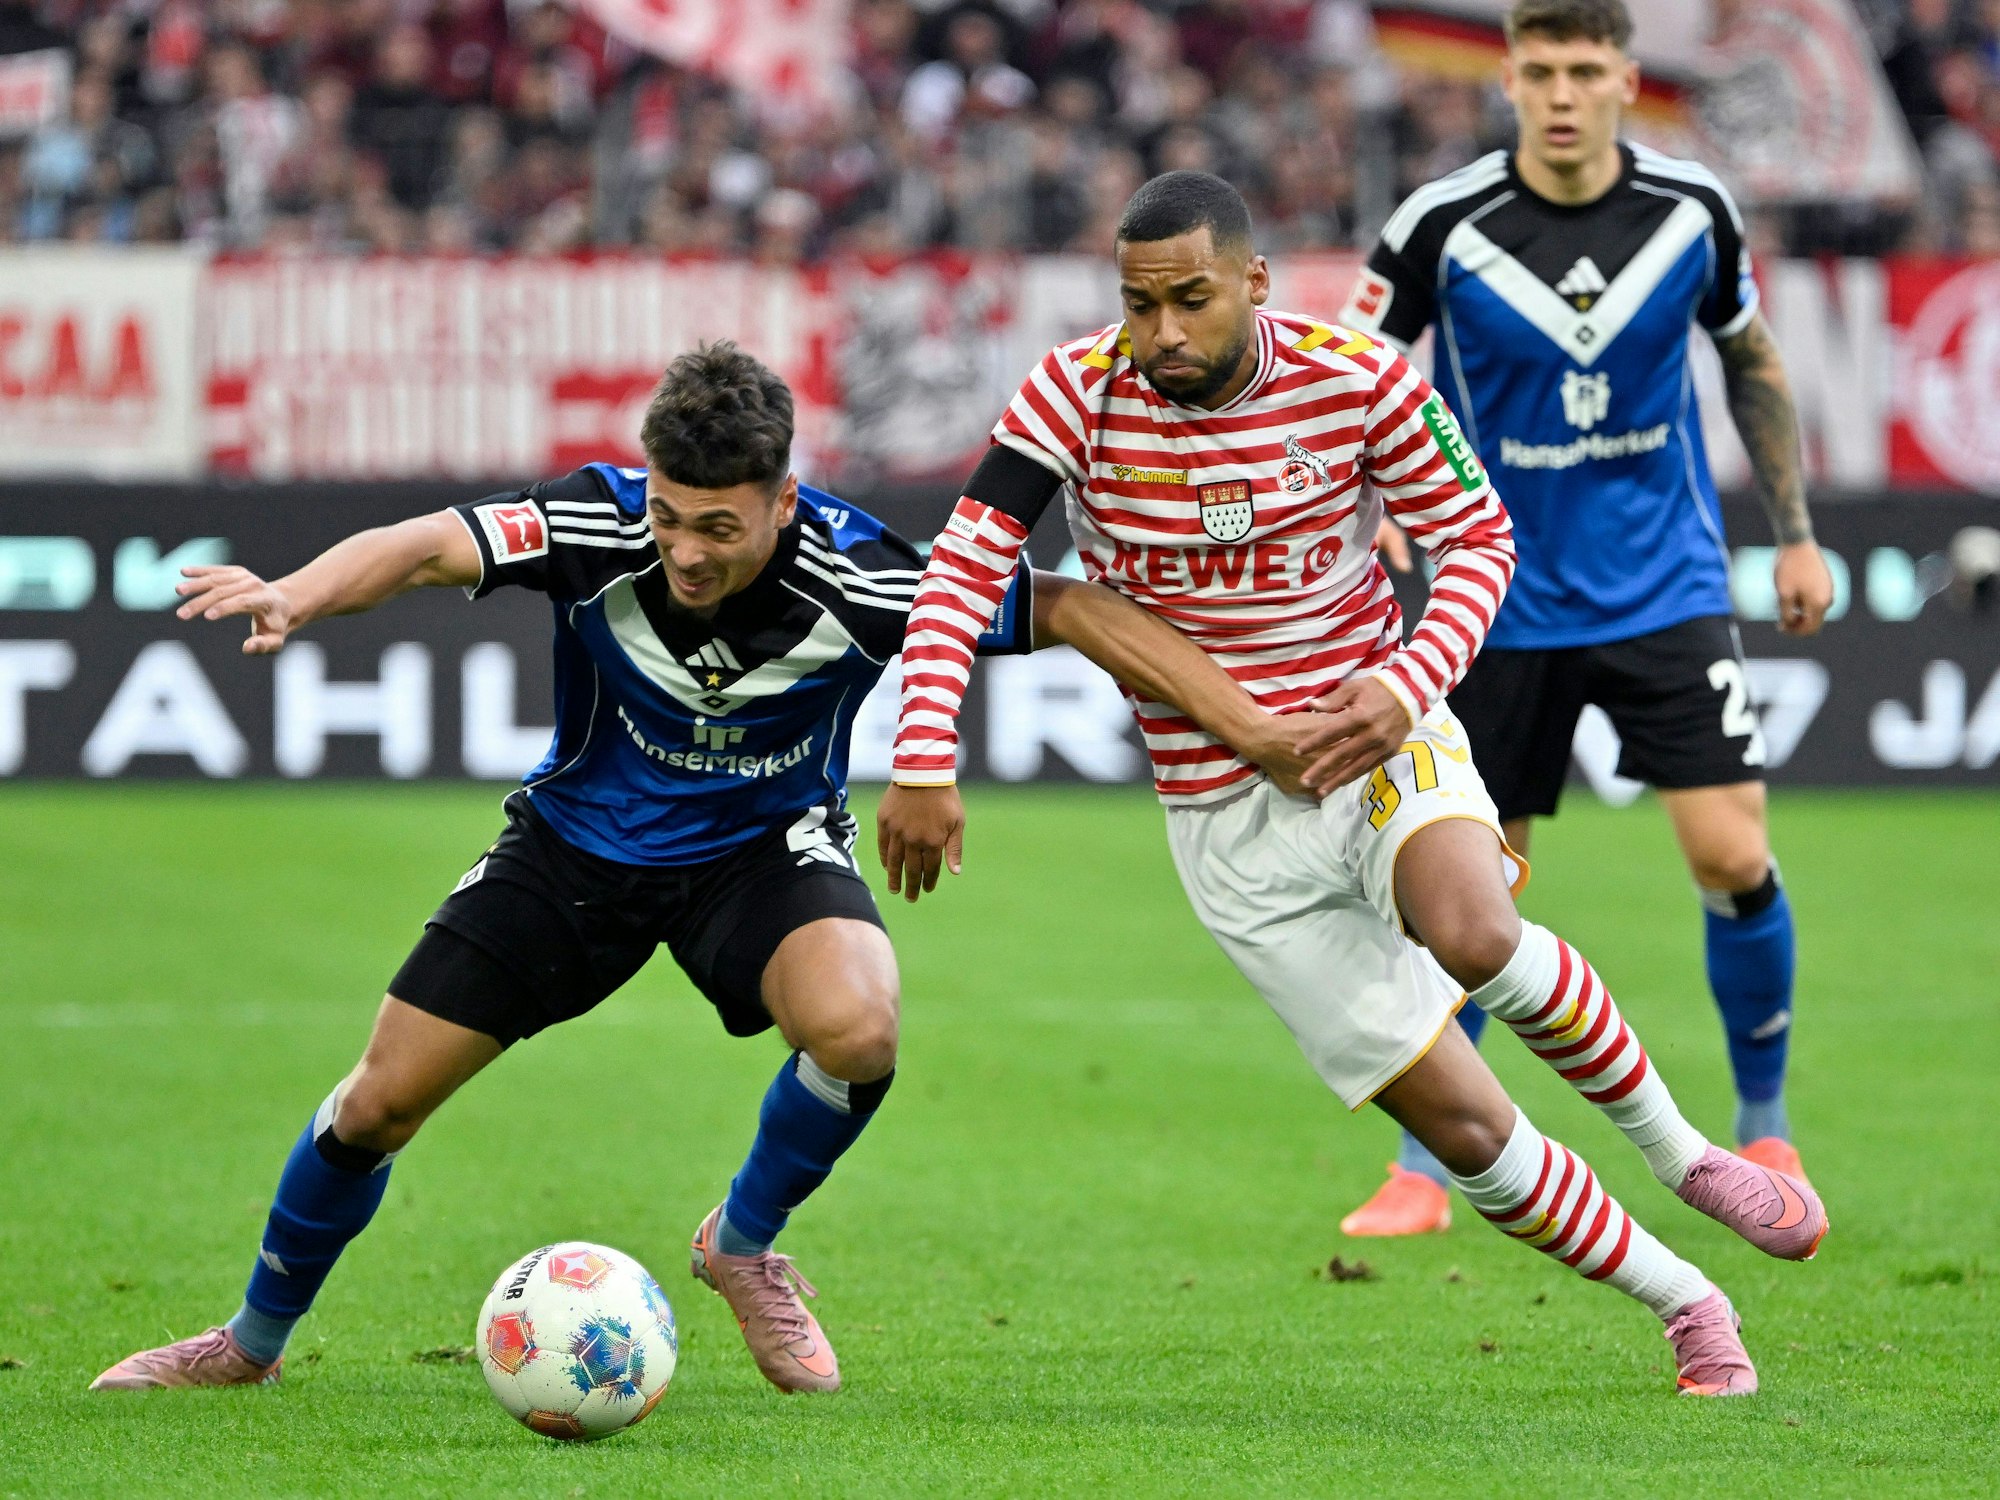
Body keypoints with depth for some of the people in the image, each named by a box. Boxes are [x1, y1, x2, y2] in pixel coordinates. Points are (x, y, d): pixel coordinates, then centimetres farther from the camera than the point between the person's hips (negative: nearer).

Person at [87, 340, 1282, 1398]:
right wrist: (298, 594, -61)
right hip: (580, 837, 1)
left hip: (765, 845, -1)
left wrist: (1252, 721, -25)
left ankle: (746, 1242, 0)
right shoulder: (600, 525, -28)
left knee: (858, 1028, -32)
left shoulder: (856, 575, -29)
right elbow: (431, 547, -40)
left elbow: (1069, 609, -22)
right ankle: (254, 1342, 27)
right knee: (382, 1101, 0)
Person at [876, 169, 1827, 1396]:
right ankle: (1686, 1303, 16)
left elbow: (1480, 538, -1)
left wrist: (1410, 683, -18)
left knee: (1474, 936, -35)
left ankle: (1676, 1146, -10)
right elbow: (966, 565, -13)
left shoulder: (1361, 385, -11)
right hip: (1226, 820, 1)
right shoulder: (1079, 395, -11)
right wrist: (924, 760, -25)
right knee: (1463, 1129, -4)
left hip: (1379, 743, -1)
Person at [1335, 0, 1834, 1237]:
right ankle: (1425, 1169, 16)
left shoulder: (1692, 211, -6)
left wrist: (1796, 532, 10)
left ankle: (1765, 1129, 11)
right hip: (1506, 603, -1)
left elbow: (1753, 361, 11)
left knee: (1734, 859, -9)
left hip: (1668, 590, 1)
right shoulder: (1444, 226, -12)